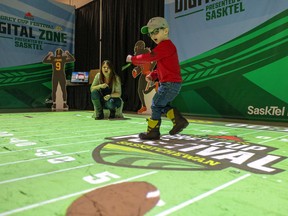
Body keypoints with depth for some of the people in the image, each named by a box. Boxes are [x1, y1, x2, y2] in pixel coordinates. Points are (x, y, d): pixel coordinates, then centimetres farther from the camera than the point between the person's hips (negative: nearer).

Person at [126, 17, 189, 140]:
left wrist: (133, 59, -8)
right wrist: (152, 75, 8)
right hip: (173, 83, 10)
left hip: (170, 83, -10)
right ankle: (179, 121, 15)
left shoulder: (165, 45, -14)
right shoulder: (165, 46, 20)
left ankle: (153, 132, 5)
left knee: (156, 105, -3)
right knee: (163, 105, 18)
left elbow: (150, 57, -22)